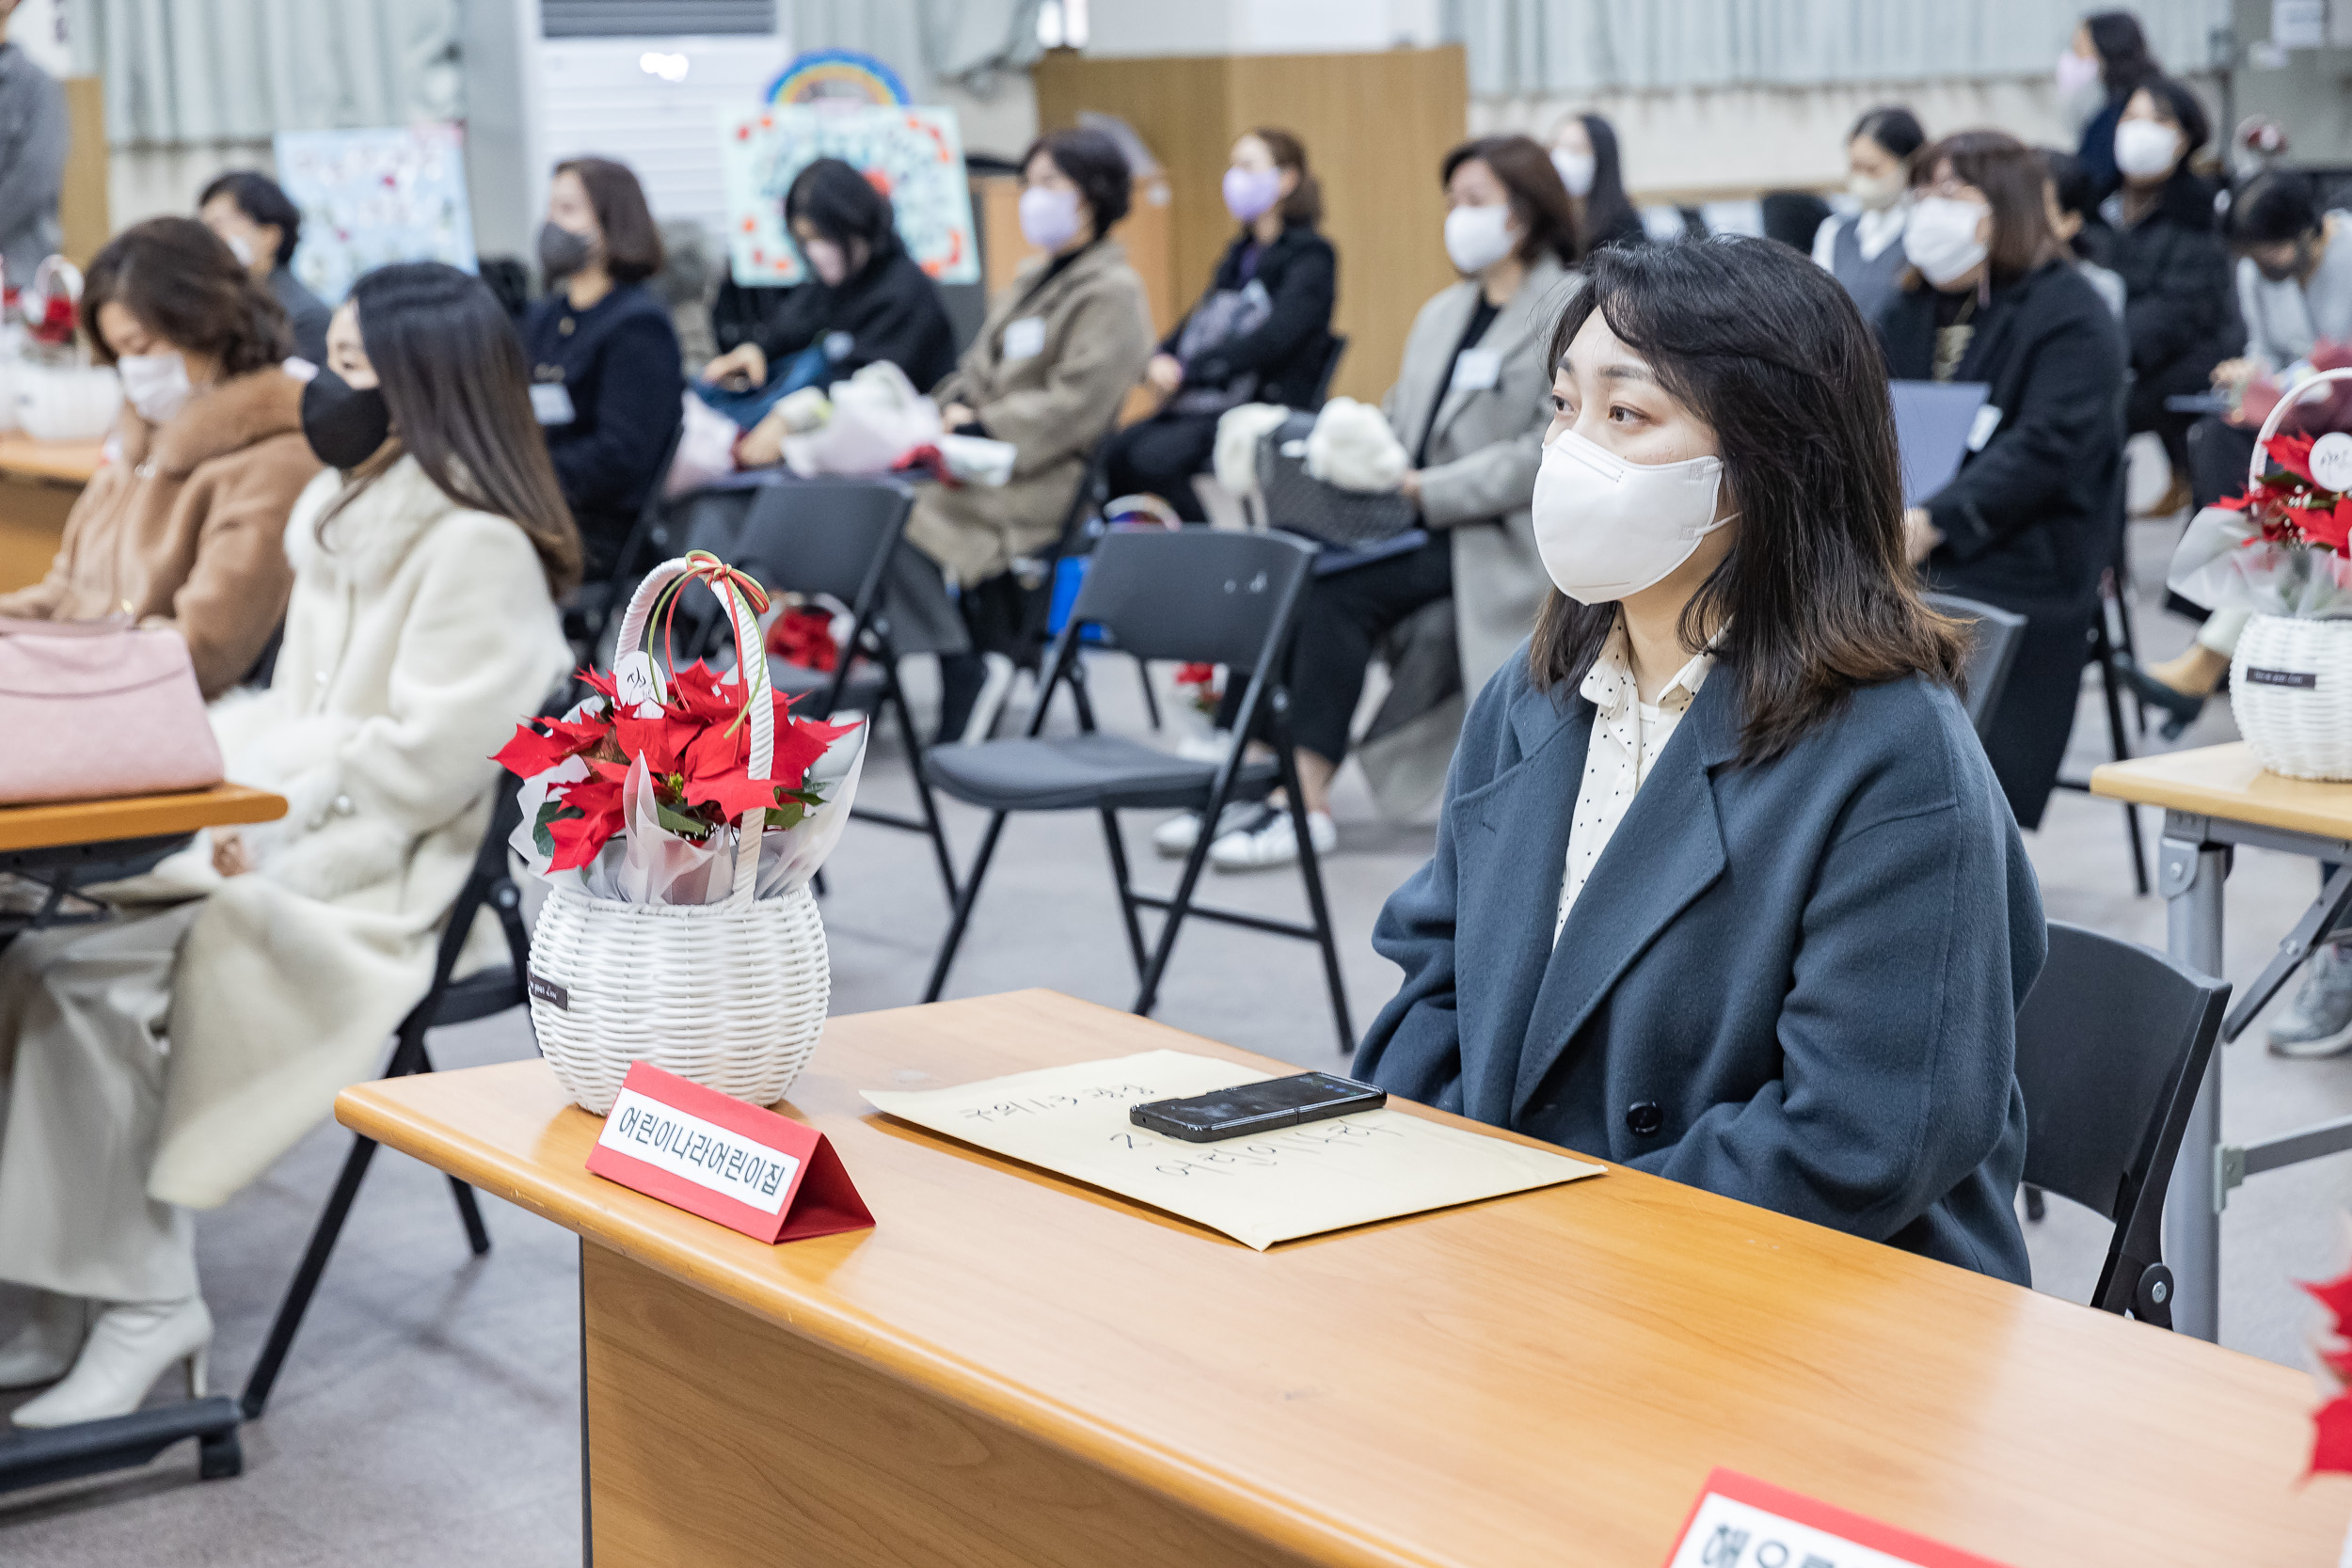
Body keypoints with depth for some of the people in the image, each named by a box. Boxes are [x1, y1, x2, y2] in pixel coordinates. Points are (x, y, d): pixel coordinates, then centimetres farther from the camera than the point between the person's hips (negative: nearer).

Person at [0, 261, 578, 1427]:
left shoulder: (478, 546, -12)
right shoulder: (345, 511, 18)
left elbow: (426, 759, -18)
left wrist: (274, 824, -19)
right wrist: (223, 756, 5)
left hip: (380, 867, -9)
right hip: (292, 823, 9)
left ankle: (142, 1301, -13)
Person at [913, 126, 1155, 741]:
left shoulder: (1112, 292, -6)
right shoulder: (1035, 280, 23)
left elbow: (1073, 404, -16)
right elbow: (980, 369, 21)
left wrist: (979, 429, -18)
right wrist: (949, 410, 0)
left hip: (1041, 481, -8)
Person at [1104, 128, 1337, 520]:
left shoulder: (1310, 256, -2)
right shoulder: (1240, 255, 24)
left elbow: (1272, 339, -15)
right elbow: (1198, 322, 19)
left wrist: (1186, 369, -18)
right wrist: (1160, 361, -4)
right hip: (1204, 405, 7)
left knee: (1154, 457, -30)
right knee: (1112, 450, -18)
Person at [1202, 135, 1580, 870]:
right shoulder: (1442, 313, 22)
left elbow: (1555, 452, -16)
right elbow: (1398, 419, 20)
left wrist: (1430, 492, -19)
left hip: (1499, 538, -7)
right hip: (1423, 530, 7)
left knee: (1338, 591, -27)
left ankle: (1305, 804, -22)